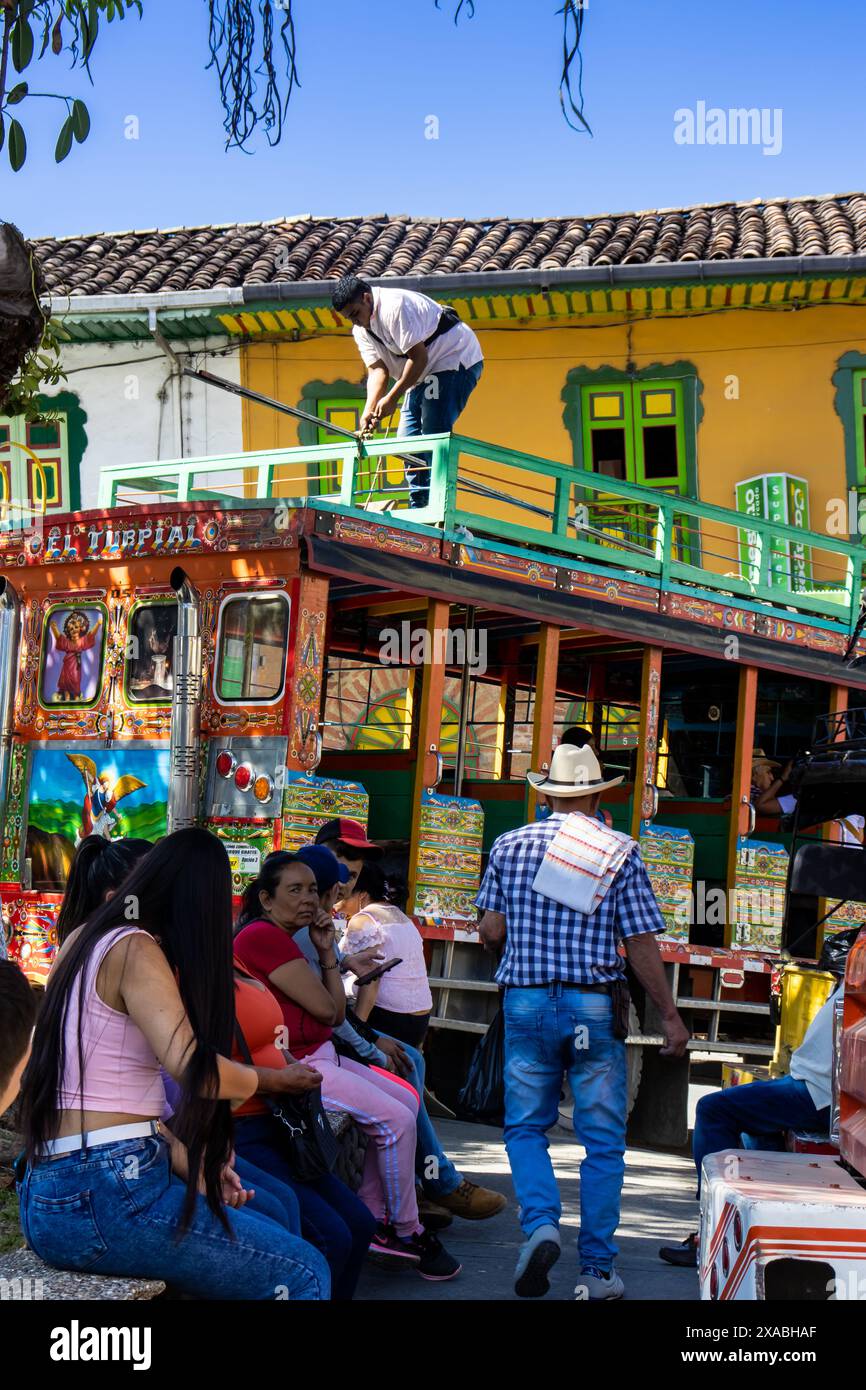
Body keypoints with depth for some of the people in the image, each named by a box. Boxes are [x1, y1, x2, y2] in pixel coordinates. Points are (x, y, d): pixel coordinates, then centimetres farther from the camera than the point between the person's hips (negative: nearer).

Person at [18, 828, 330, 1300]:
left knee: (274, 1209, 24)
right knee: (305, 1274, -5)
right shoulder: (134, 950, -11)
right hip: (105, 1194, -10)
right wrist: (253, 1080, -3)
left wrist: (182, 1159, 15)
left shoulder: (80, 940, 14)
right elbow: (191, 1067, -24)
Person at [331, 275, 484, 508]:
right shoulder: (361, 330, 4)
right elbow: (377, 369, -3)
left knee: (433, 435, -20)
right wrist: (370, 408, -21)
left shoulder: (393, 307, -24)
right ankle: (419, 508, 10)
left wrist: (392, 398, -27)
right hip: (423, 374, 10)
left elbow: (419, 357, -26)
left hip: (456, 360, -10)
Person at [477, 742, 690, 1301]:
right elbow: (642, 946, -5)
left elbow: (491, 933, 4)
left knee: (525, 1127, 14)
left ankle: (541, 1223, -10)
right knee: (603, 1140, 7)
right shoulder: (622, 852, -3)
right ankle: (598, 1269, 9)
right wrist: (671, 1017, 2)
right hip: (595, 1006, -1)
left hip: (526, 1003, 1)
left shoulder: (509, 846, 3)